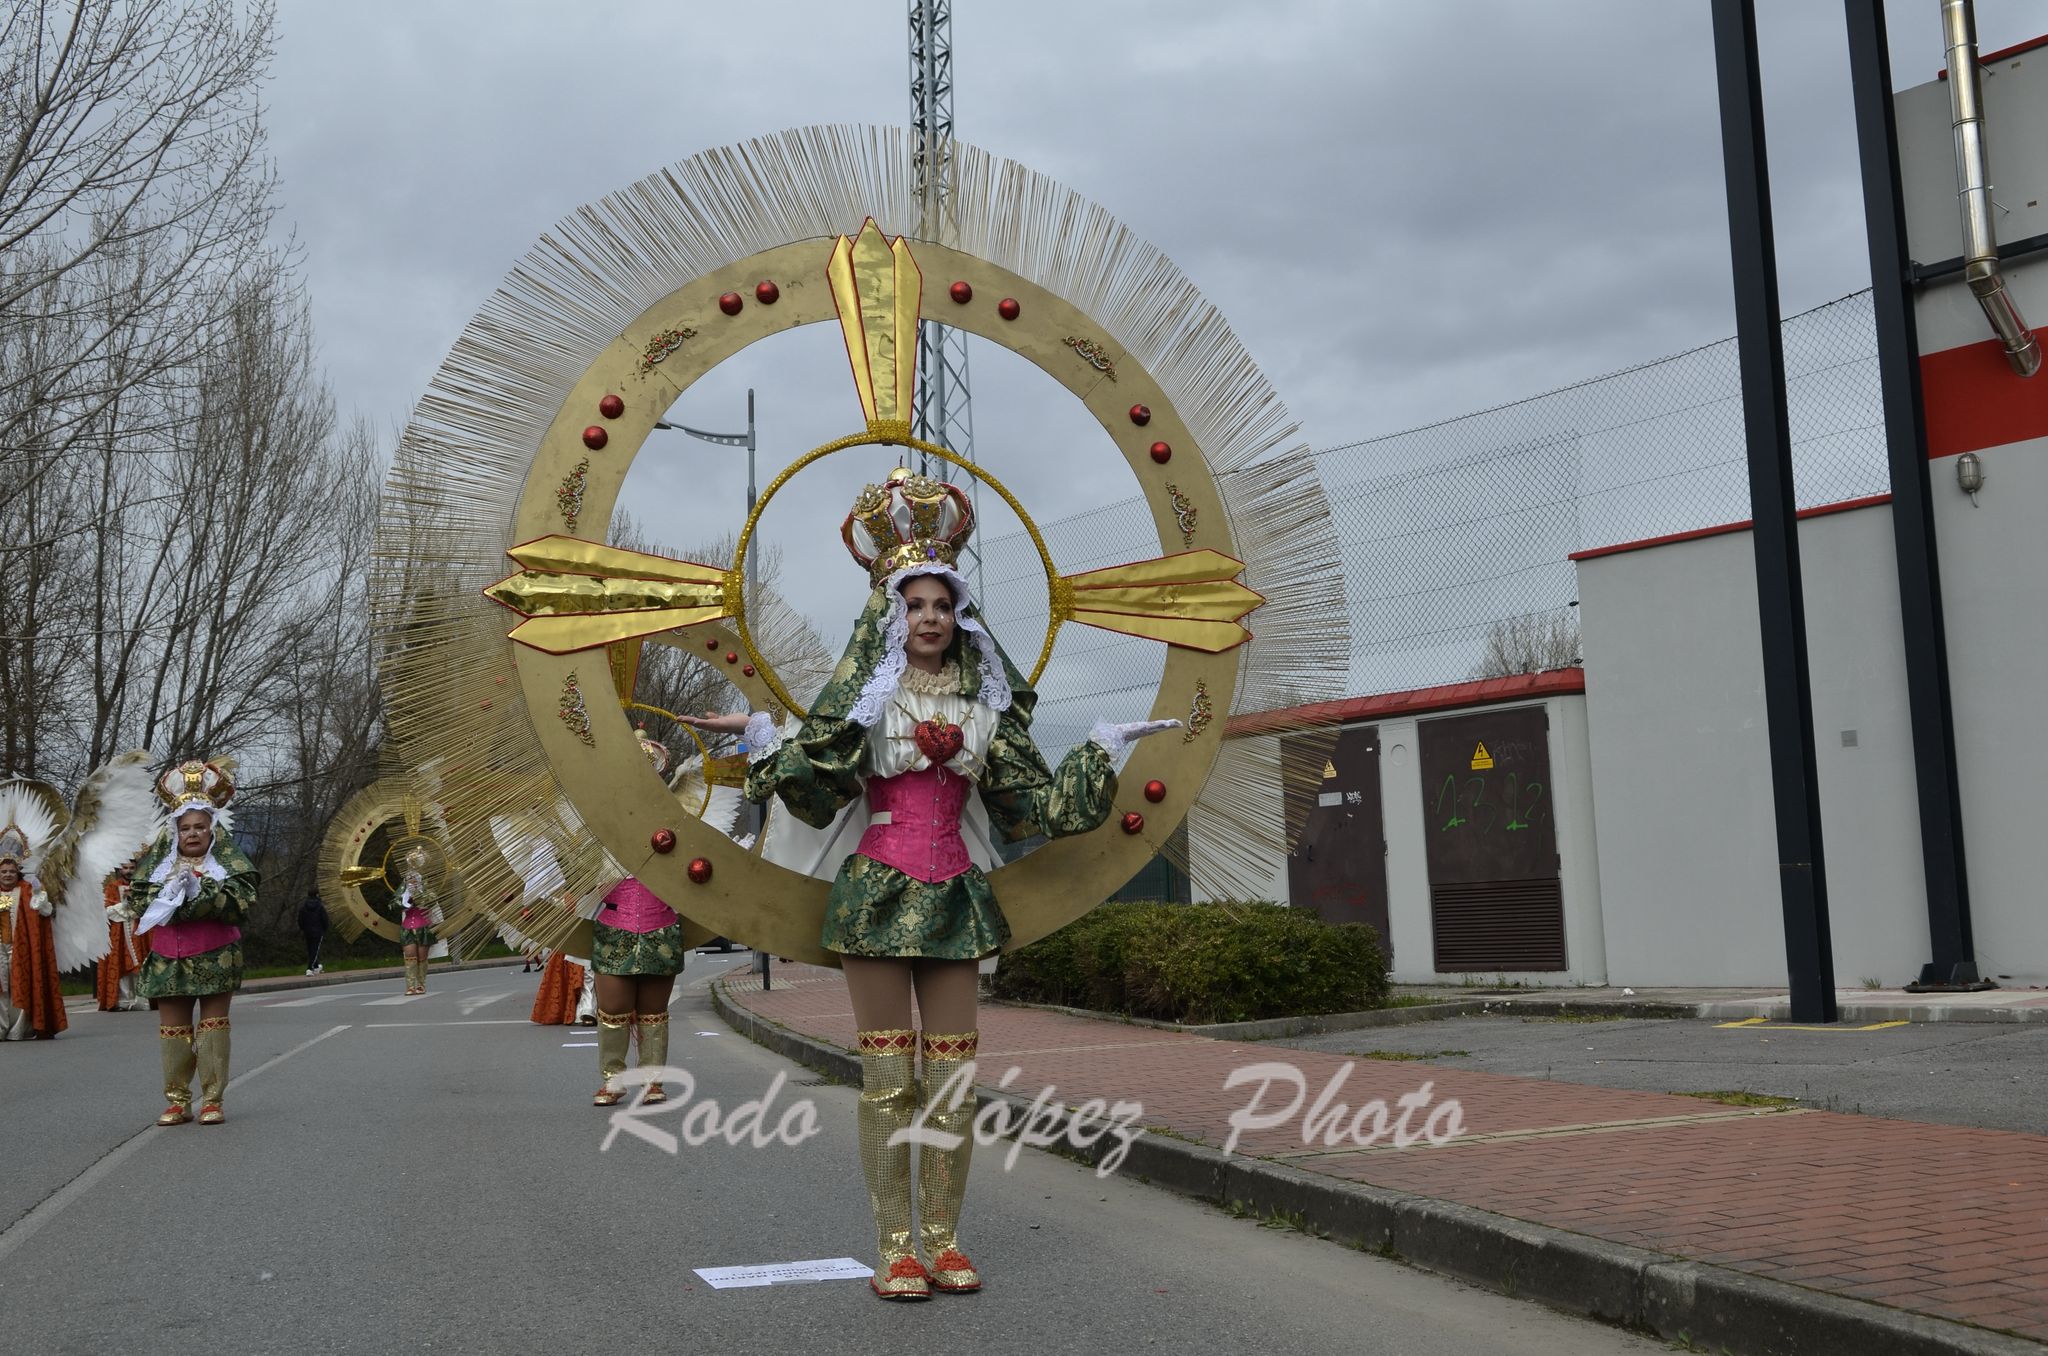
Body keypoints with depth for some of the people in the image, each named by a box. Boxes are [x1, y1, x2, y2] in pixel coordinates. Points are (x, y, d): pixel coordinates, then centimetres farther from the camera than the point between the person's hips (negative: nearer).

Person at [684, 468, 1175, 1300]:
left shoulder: (984, 698, 9)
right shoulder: (867, 690, 1)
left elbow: (1034, 796, 11)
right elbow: (818, 777, -5)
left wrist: (1103, 750, 11)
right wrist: (760, 737, -15)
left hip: (954, 893, 3)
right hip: (876, 888, -3)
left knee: (954, 1076, 3)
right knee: (887, 1077, -2)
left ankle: (944, 1241, 13)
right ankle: (895, 1249, 5)